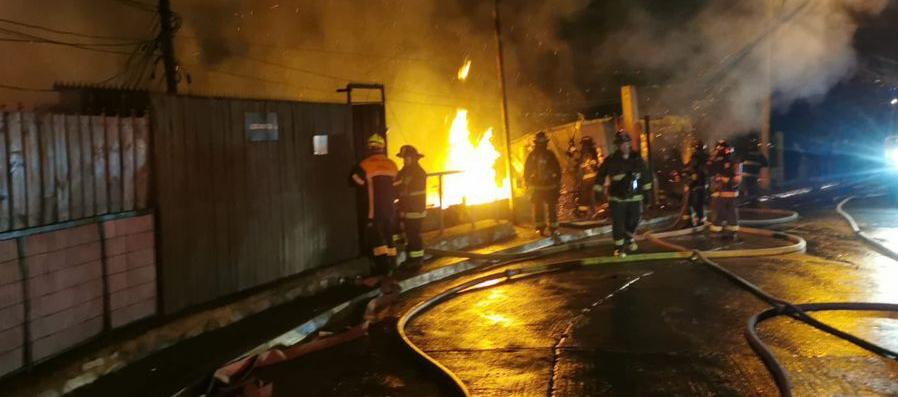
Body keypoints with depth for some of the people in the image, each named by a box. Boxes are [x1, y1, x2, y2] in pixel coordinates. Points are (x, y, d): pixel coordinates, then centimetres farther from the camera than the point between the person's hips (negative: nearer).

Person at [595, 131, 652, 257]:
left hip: (635, 197, 3)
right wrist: (598, 188, -1)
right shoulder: (611, 160, -10)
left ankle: (629, 239, 42)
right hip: (617, 198, -3)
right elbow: (601, 173, 0)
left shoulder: (637, 159, -1)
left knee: (633, 220, 14)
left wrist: (646, 185, 17)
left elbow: (644, 172, 13)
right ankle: (619, 247, 9)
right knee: (618, 223, -3)